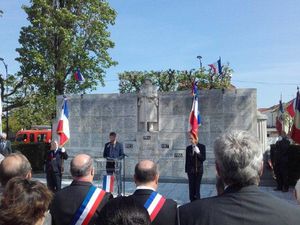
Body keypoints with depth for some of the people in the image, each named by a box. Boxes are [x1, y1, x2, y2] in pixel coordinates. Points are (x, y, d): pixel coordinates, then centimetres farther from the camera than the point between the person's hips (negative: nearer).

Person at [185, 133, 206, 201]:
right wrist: (186, 170, 7)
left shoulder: (202, 147, -2)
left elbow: (203, 158, -5)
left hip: (199, 170, -2)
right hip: (191, 171, 2)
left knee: (197, 187, -4)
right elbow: (187, 160, 7)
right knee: (191, 187, 1)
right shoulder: (188, 148, 4)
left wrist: (198, 152, -20)